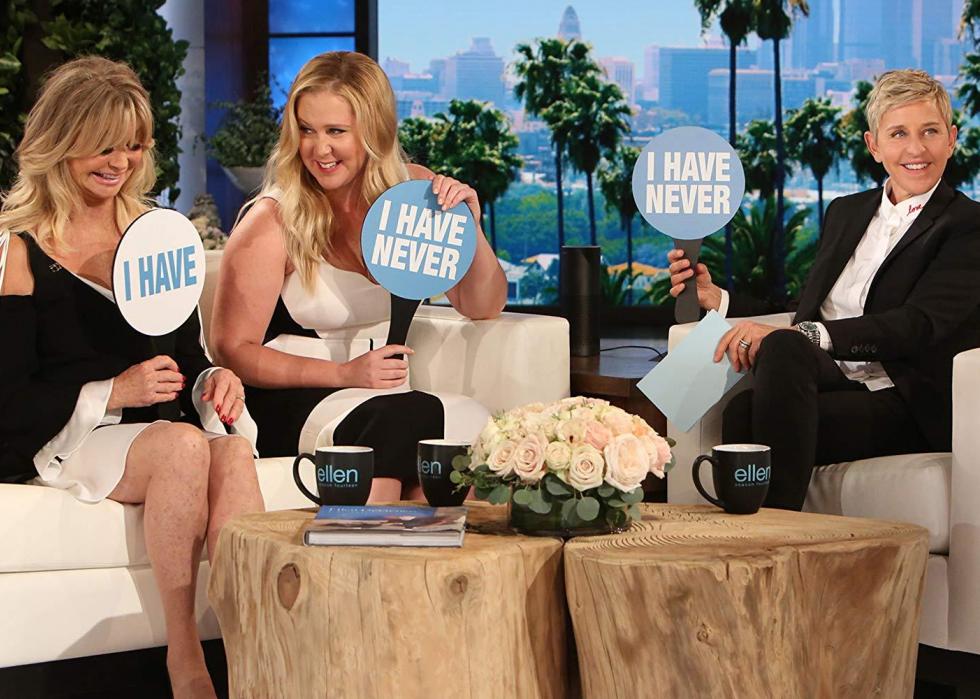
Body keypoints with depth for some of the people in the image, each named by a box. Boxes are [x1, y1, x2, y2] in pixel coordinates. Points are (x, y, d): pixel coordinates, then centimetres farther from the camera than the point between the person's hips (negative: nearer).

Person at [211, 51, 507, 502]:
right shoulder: (273, 221, -9)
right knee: (410, 419, -34)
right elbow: (233, 350, -7)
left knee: (473, 424, -29)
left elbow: (483, 308, 8)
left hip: (385, 396, 5)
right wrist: (345, 373, -17)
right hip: (285, 404, -4)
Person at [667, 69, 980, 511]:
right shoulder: (846, 213, 24)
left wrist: (796, 336, -27)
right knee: (744, 411, -32)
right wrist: (716, 300, 11)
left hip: (908, 406, -5)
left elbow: (916, 326, -15)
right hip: (830, 384, 5)